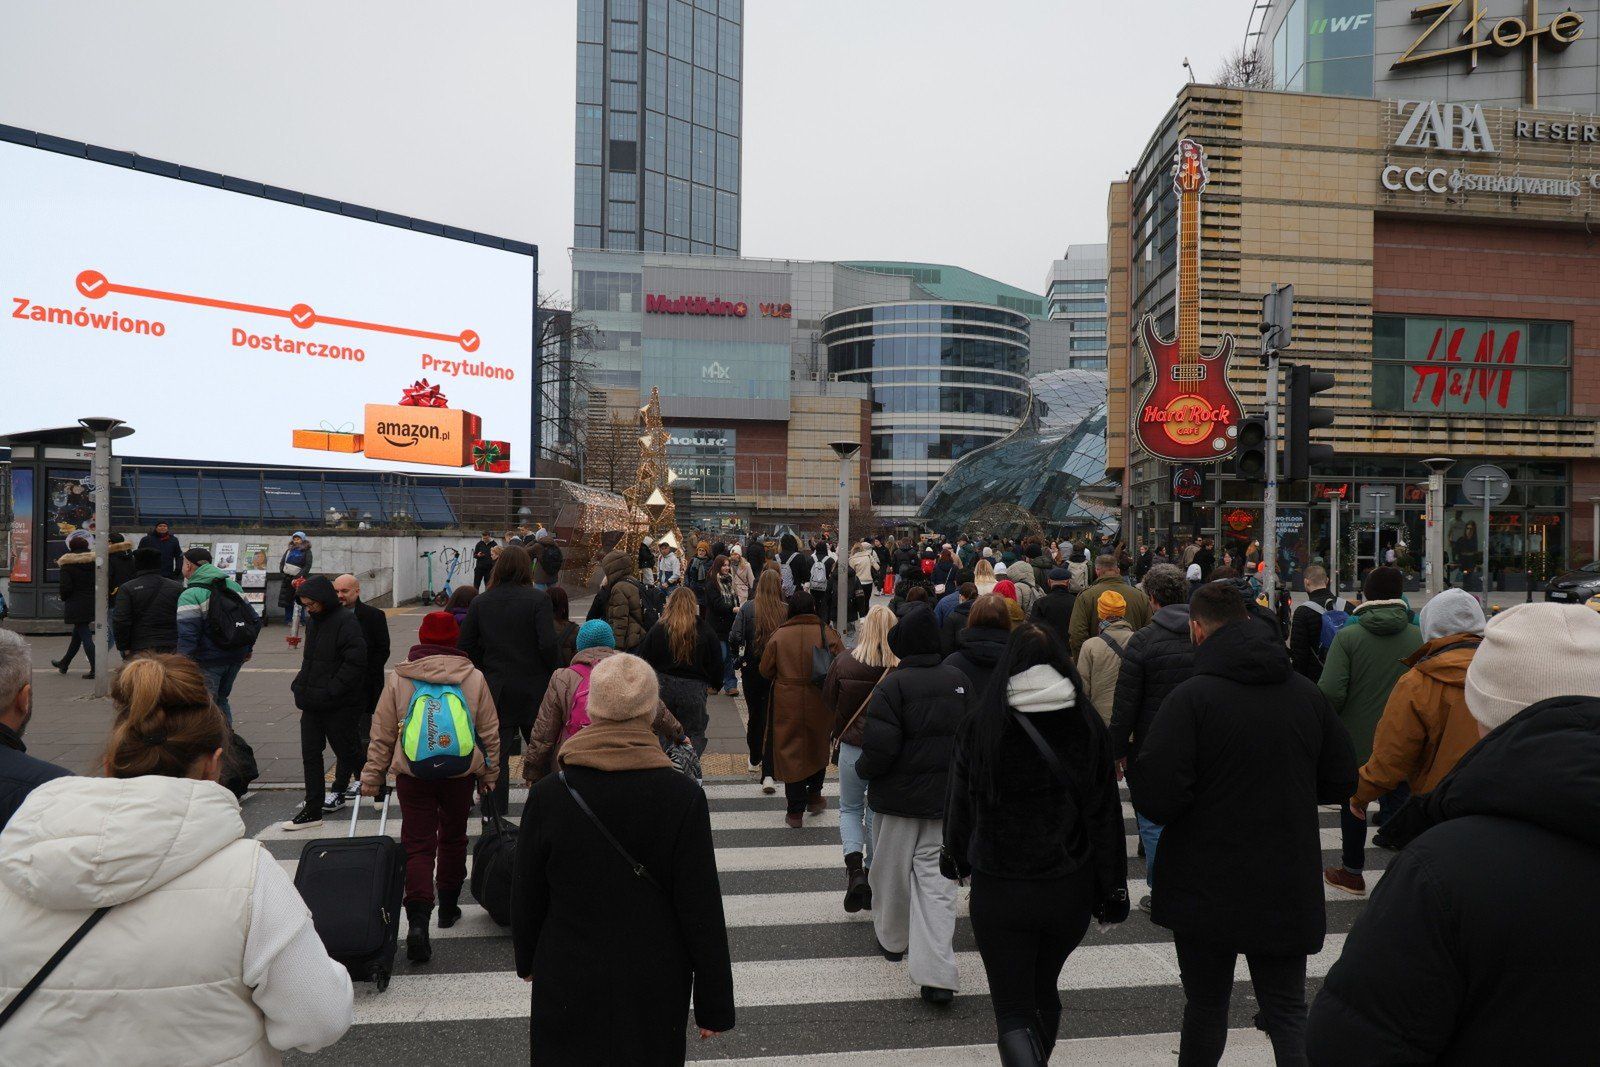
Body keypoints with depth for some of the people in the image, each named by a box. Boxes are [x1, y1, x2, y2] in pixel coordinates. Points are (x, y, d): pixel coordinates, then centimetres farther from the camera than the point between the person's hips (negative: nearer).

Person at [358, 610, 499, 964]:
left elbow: (381, 735, 2)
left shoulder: (398, 679, -2)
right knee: (453, 838, 20)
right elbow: (490, 733, 4)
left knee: (418, 845, 2)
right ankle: (448, 906, 34)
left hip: (412, 775, -1)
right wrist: (489, 775, 15)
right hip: (461, 775, 1)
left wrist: (372, 777, 10)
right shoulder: (474, 678, -2)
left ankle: (418, 919, -14)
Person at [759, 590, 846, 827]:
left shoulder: (778, 636, -8)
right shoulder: (827, 633, -8)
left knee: (791, 753, 8)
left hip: (787, 705, -1)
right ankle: (814, 796, 33)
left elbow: (765, 671, -1)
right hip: (820, 702, 1)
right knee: (818, 747, 23)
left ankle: (795, 811, 11)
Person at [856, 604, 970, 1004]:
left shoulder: (894, 685, -17)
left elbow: (880, 747, -21)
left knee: (892, 871, 18)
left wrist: (863, 769, -1)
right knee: (936, 878, 4)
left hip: (899, 795, -3)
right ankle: (937, 975, -4)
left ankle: (892, 940, 40)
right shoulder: (959, 681, 0)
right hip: (947, 798, 4)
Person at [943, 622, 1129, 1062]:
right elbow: (1105, 814, -3)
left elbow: (961, 799, 3)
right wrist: (1113, 889, 4)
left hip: (999, 889, -2)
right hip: (1071, 889, 3)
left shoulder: (981, 721, -8)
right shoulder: (1087, 724, -6)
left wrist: (955, 856, 19)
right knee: (1044, 991, 24)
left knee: (1014, 1009, 4)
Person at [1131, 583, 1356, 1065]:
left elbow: (1156, 798, -22)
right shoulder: (1307, 693, -1)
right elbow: (1342, 781, 9)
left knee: (1205, 1008, 14)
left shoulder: (1190, 698, -17)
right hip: (1289, 893, 4)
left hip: (1206, 893, -3)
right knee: (1289, 1012, 14)